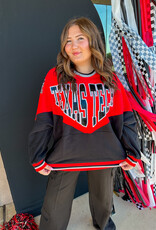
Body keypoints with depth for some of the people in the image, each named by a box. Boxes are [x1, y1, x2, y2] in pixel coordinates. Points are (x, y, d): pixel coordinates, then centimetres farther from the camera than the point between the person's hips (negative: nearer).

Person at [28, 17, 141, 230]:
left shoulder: (111, 80, -2)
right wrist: (38, 159, -4)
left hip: (105, 156, 3)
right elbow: (43, 122, -6)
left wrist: (133, 154, 2)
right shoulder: (54, 77, -7)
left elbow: (126, 120, 2)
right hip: (64, 156, -1)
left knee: (103, 199, 27)